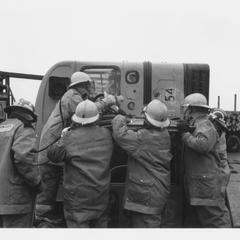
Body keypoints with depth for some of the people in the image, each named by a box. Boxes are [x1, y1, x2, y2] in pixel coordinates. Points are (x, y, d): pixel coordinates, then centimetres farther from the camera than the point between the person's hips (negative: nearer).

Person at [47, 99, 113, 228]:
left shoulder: (70, 138, -15)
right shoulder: (106, 134, -2)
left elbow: (53, 154, -7)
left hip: (78, 196, -4)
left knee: (78, 223, 5)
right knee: (100, 223, 20)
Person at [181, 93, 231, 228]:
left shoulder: (205, 126, -13)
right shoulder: (199, 125, 17)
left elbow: (203, 145, -32)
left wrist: (186, 136, -19)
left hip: (207, 181, -10)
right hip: (198, 182, 10)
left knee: (214, 217, -5)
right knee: (205, 218, 17)